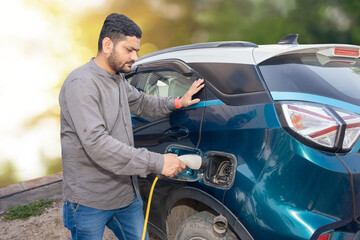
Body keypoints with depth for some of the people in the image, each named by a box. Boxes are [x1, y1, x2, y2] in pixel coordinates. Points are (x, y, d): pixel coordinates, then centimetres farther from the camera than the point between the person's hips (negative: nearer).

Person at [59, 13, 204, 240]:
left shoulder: (118, 80, 9)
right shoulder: (81, 84, -20)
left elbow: (141, 102, 28)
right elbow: (96, 143, -30)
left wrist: (177, 103, 12)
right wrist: (156, 162, -30)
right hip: (90, 203, -8)